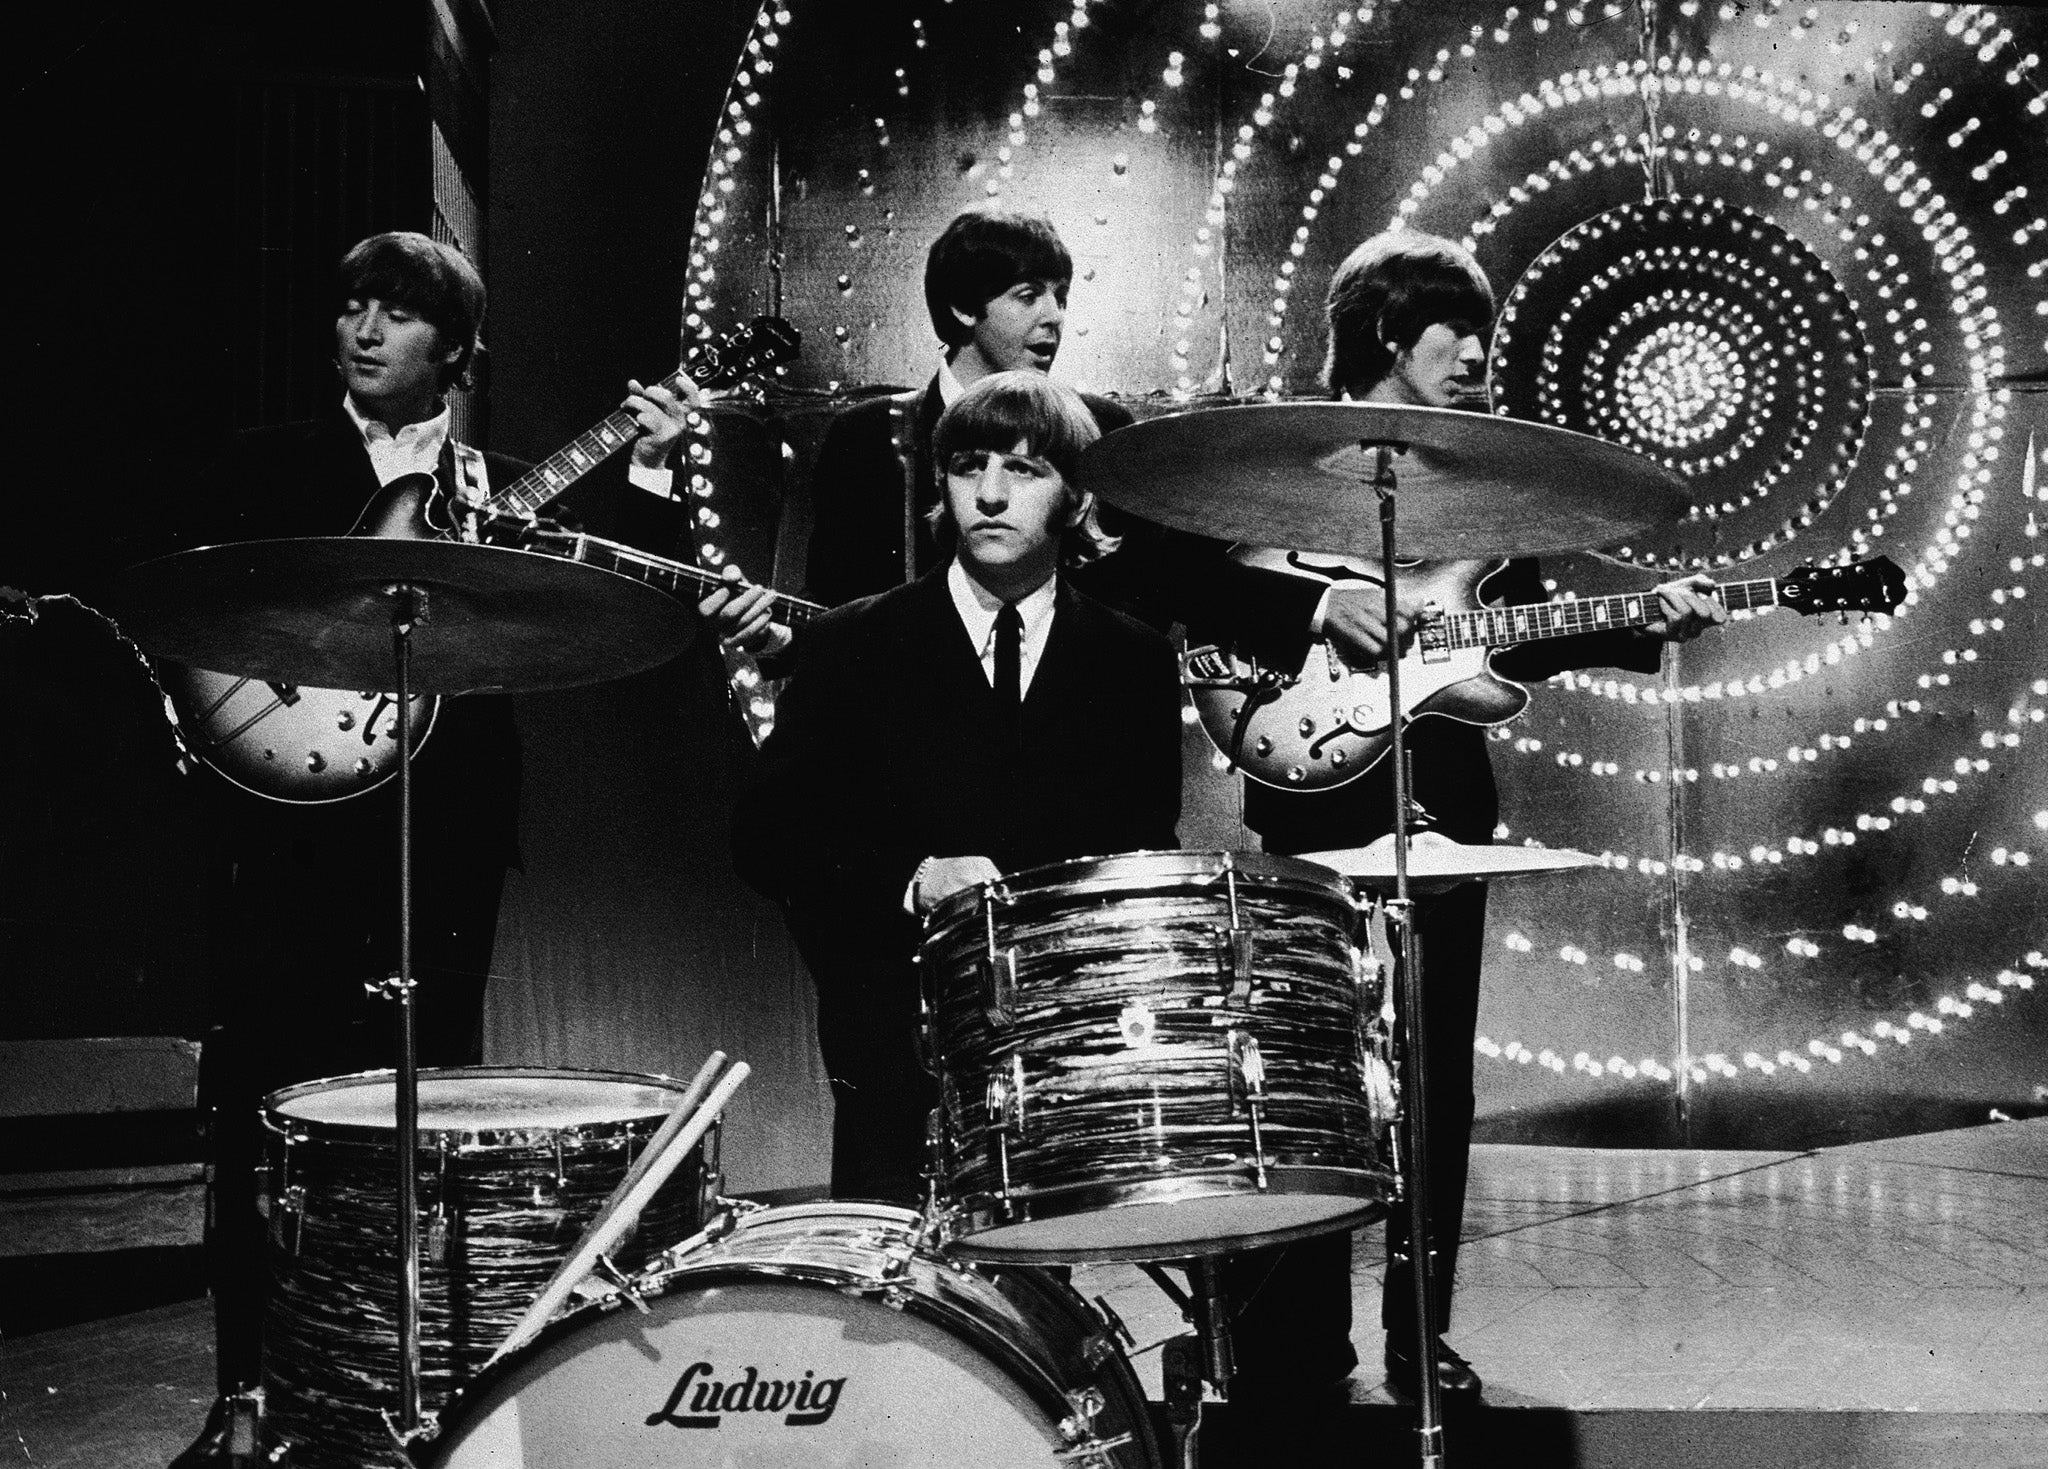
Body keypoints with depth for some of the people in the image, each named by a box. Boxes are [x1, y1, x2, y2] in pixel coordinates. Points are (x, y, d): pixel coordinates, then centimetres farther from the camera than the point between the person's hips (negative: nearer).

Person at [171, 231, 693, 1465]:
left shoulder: (505, 491, 13)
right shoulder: (267, 467, 12)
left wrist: (643, 481, -9)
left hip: (444, 838, 1)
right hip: (293, 818, 0)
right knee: (264, 1105, -2)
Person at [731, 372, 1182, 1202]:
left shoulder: (1135, 664, 10)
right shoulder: (851, 648, 6)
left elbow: (1149, 855, 13)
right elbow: (766, 838, 3)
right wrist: (914, 882, -13)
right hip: (901, 1032, -1)